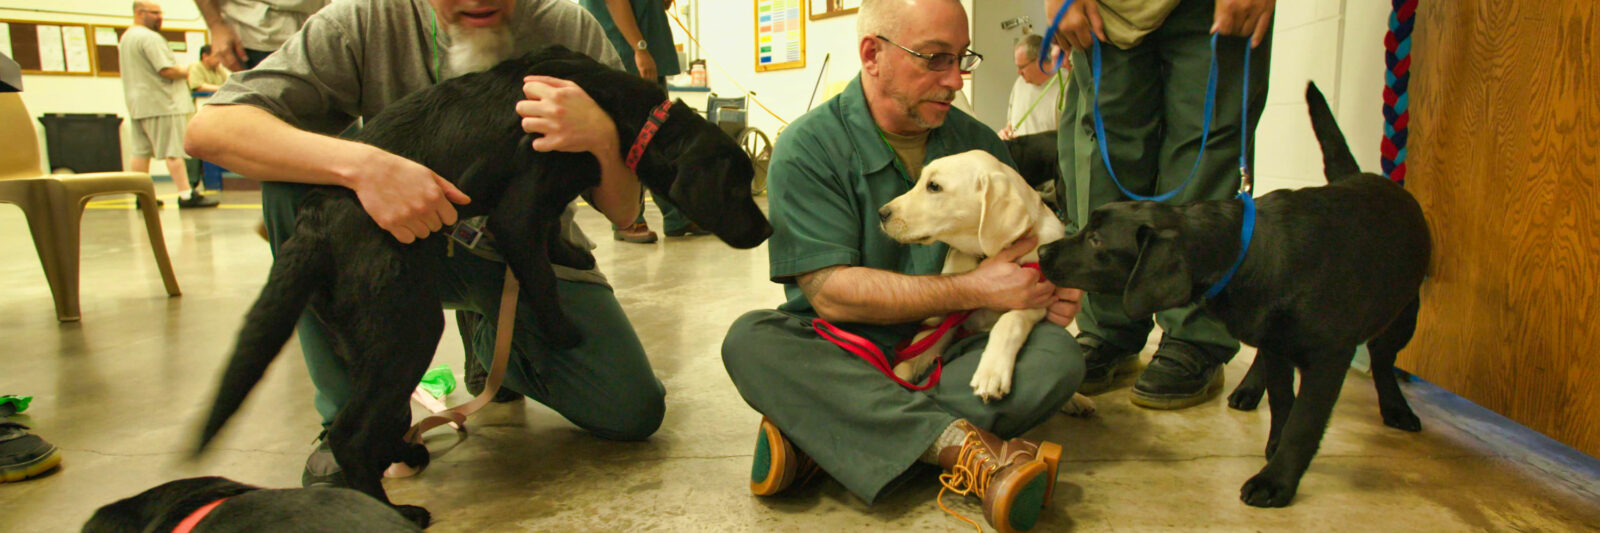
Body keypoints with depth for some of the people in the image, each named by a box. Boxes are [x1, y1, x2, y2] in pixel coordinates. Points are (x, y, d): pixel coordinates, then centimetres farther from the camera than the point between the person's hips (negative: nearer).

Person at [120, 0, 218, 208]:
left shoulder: (125, 38, 18)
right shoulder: (150, 38, -15)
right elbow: (168, 70, -22)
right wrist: (185, 71, -2)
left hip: (137, 103, 10)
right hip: (160, 103, -10)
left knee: (141, 151, 10)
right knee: (173, 151, -11)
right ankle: (186, 195, -13)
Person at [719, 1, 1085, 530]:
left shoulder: (979, 143, 6)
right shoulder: (808, 148, -9)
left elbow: (1023, 243, 18)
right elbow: (829, 292, -17)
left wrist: (1049, 288, -7)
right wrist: (971, 290, -19)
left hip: (947, 351, 3)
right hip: (842, 355, -3)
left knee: (1057, 352, -24)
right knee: (751, 341, -30)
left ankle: (812, 434, -29)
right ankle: (961, 444, -40)